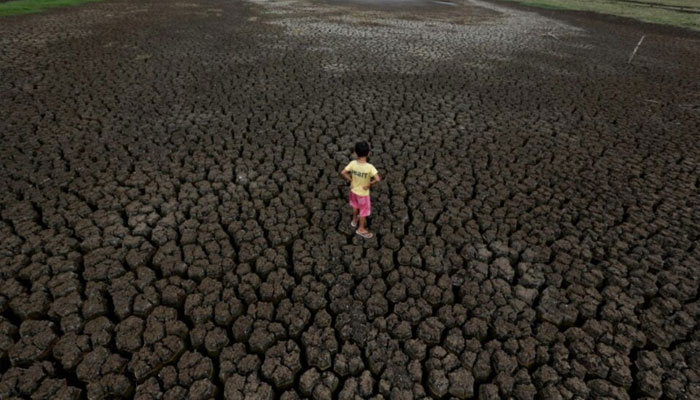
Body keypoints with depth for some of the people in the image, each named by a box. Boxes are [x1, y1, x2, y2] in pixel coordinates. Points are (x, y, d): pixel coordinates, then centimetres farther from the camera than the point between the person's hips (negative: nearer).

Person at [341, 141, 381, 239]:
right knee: (364, 211, 18)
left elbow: (343, 172, -15)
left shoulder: (353, 163, -19)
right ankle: (361, 229, 36)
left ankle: (354, 220, 55)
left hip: (353, 190, 5)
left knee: (355, 206, 31)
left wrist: (351, 180, -4)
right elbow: (378, 179, -38)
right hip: (363, 193, -4)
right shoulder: (369, 167, -31)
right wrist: (369, 184, -21)